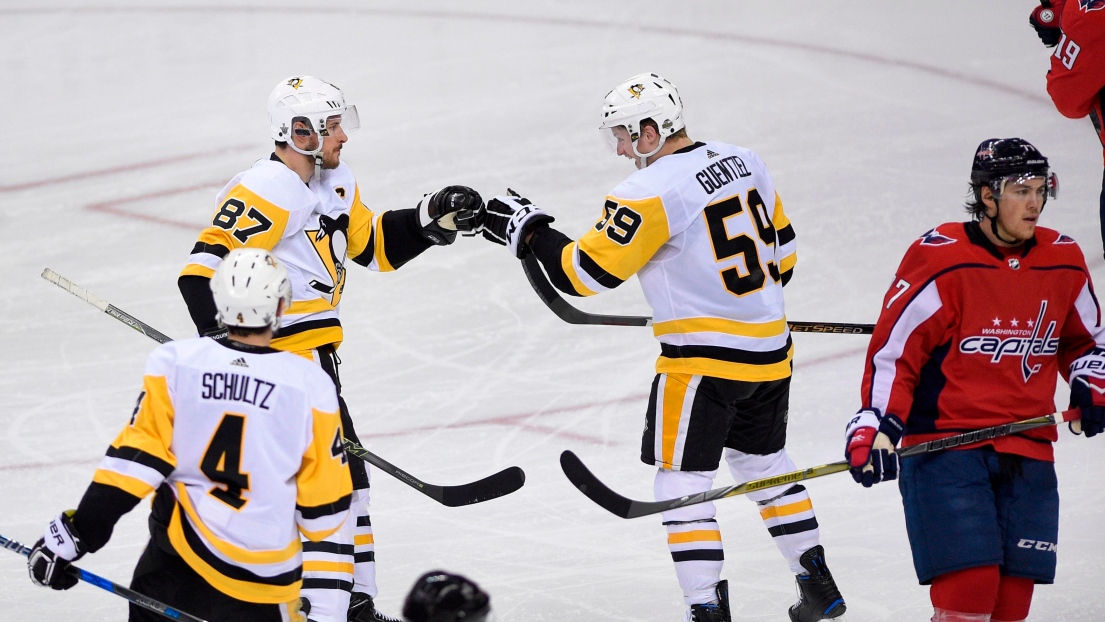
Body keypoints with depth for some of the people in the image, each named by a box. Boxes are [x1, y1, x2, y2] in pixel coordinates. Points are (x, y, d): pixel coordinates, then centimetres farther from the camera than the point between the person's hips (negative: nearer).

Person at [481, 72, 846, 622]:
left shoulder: (651, 192, -17)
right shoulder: (743, 163, 7)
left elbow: (586, 271, -16)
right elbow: (780, 250, 17)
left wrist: (530, 232, -3)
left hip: (704, 358, -8)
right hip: (769, 348, 8)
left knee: (681, 480, -1)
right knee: (763, 462, 24)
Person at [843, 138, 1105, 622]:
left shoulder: (1063, 261, 7)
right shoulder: (940, 260, -10)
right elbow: (892, 350, -7)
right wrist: (876, 428, -16)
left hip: (1027, 453, 5)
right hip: (944, 447, -5)